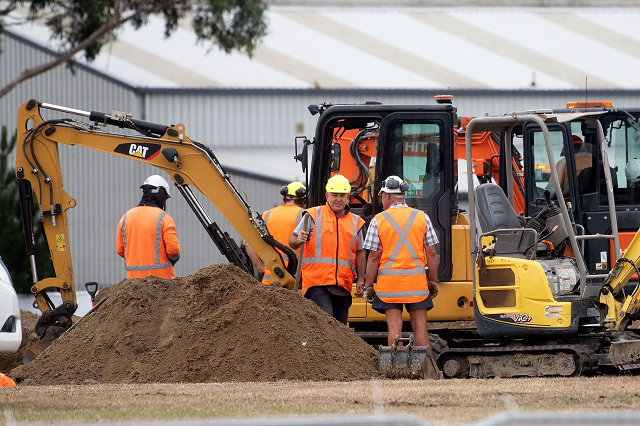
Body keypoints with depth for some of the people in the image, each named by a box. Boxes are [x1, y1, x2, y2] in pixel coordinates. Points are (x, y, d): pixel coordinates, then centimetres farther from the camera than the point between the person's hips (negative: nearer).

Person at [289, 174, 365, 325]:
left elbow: (359, 252, 22)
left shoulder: (355, 222, 15)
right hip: (317, 282, -4)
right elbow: (292, 241, 6)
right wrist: (298, 240, -18)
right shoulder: (314, 215, 4)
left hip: (342, 286, 4)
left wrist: (361, 279, 14)